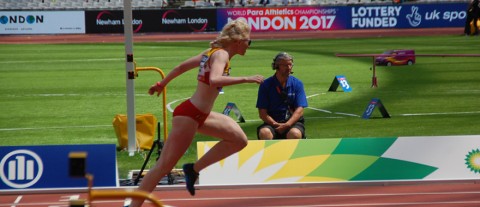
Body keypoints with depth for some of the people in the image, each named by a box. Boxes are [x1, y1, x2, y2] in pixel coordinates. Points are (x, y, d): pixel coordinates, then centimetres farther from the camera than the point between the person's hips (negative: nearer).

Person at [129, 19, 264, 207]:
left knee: (240, 140, 7)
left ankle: (194, 169, 9)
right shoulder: (221, 54, -14)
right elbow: (214, 80, -34)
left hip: (201, 115, 10)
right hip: (189, 115, -10)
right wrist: (245, 79, -32)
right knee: (164, 166, -6)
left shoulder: (212, 52, 13)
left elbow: (182, 66, 21)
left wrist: (162, 83, 33)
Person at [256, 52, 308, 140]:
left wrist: (287, 125, -17)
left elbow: (299, 111, -2)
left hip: (292, 122, 0)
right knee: (264, 132, -34)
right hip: (272, 122, 0)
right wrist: (276, 124, -16)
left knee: (295, 133, -35)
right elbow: (262, 113, 0)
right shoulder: (266, 85, 3)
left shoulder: (297, 83, 6)